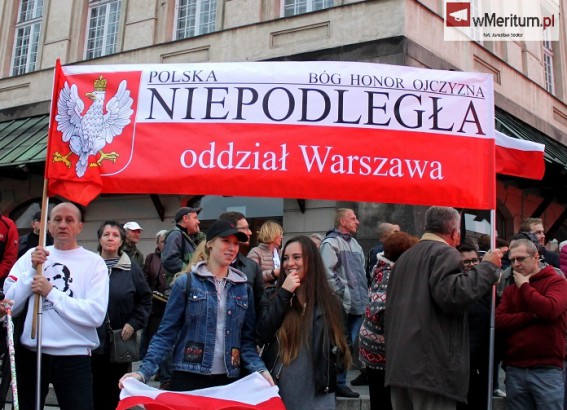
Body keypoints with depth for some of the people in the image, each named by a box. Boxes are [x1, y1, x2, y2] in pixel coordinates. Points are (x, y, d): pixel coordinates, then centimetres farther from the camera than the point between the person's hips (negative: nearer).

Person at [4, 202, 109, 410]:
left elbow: (96, 314, -16)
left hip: (74, 357, -3)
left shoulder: (94, 262, -3)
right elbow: (10, 306, -1)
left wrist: (51, 293, -14)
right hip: (30, 353, 3)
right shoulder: (31, 256, 6)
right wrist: (32, 271, -10)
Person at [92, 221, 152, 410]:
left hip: (120, 342, 0)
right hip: (91, 340, 0)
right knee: (92, 391, 7)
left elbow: (145, 299, 5)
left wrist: (134, 323, -5)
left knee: (116, 392, 7)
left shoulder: (132, 269, 2)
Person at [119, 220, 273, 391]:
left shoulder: (243, 288, 8)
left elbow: (247, 339, 9)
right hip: (188, 378, -3)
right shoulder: (186, 283, -2)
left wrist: (260, 369, -8)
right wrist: (144, 371, -15)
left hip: (228, 380, 3)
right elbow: (166, 333, -3)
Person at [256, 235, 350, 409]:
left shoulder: (329, 301, 1)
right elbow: (262, 336, -11)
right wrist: (284, 293, -13)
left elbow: (337, 344, 9)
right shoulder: (273, 296, 3)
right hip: (277, 390, 1)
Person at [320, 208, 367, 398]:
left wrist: (364, 294, 16)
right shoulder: (331, 243, -9)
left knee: (352, 344, 11)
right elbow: (328, 274, -18)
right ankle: (338, 383, 7)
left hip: (358, 304, 8)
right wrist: (345, 294, -16)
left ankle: (341, 380, 19)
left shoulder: (354, 243, 20)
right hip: (343, 305, -8)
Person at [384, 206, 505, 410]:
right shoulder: (445, 252, -4)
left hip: (399, 362, 9)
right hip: (431, 365, -9)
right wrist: (487, 266, -11)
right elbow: (452, 294, -21)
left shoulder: (405, 257, 23)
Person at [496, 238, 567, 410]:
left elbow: (549, 310, -19)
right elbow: (499, 322, 1)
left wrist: (524, 286, -5)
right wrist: (532, 315, -11)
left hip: (547, 370, -4)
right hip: (514, 370, 5)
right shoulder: (510, 289, 15)